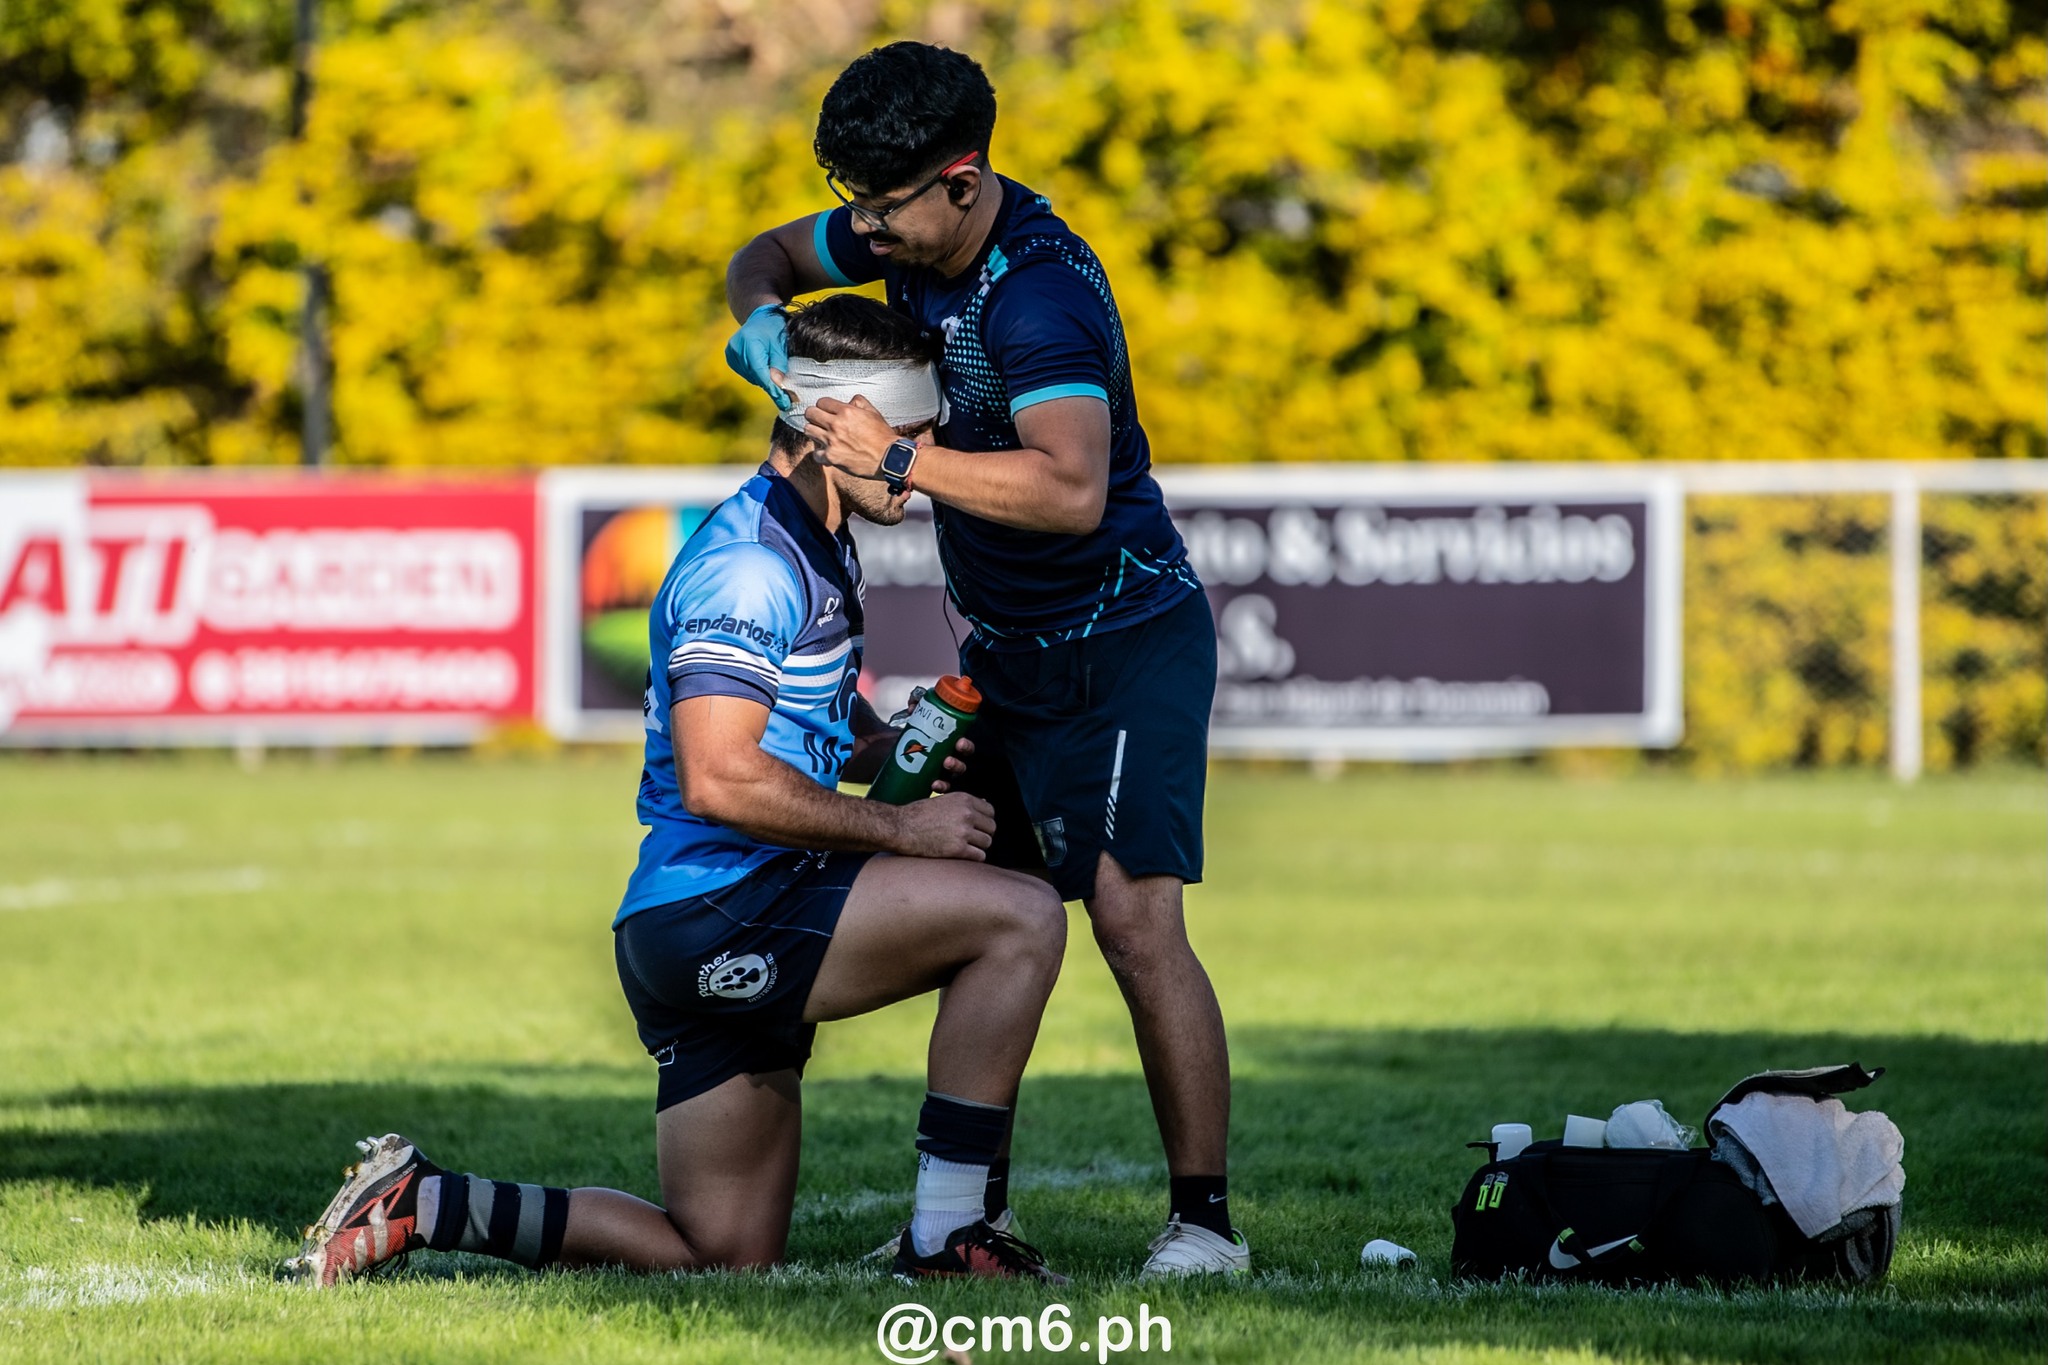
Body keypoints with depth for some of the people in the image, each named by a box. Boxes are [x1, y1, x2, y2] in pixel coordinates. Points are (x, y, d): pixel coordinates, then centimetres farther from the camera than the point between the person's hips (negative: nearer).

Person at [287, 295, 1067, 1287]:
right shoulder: (752, 563, -16)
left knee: (727, 1256, 12)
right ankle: (942, 1240, -15)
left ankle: (419, 1202, 12)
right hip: (718, 907, -10)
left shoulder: (821, 552, 17)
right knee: (1022, 918, -20)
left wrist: (895, 748, 9)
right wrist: (899, 829, -17)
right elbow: (718, 780, -24)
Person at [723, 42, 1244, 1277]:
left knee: (1134, 918, -17)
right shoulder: (911, 235, -1)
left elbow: (1072, 488, -41)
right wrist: (761, 320, -6)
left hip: (1123, 643, -9)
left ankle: (1205, 1217, -12)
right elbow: (766, 258, 18)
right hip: (1010, 649, 9)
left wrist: (899, 457, -35)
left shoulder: (1040, 293, -28)